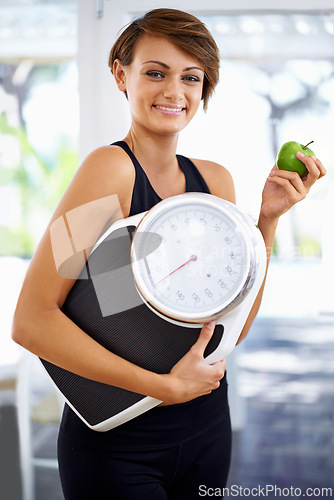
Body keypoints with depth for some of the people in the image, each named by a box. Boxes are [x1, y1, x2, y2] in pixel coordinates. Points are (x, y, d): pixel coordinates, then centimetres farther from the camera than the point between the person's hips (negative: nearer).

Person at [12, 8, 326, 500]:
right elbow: (31, 321, -24)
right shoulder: (111, 168, -17)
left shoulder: (215, 180, 2)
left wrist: (268, 219, -8)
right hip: (117, 445, -6)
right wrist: (165, 386, -23)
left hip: (207, 430, 6)